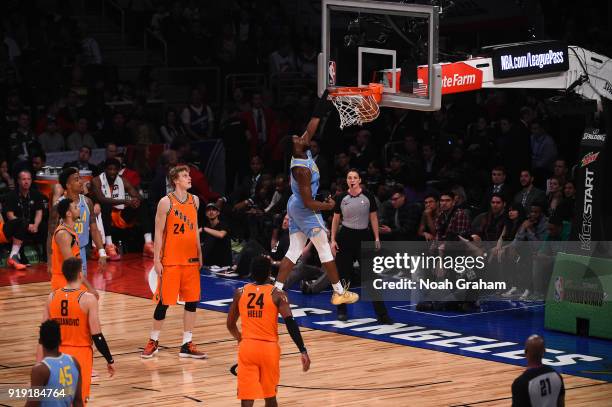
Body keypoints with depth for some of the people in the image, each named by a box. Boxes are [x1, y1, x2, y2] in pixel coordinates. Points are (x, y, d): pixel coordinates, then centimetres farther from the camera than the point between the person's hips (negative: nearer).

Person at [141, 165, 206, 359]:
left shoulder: (194, 200, 7)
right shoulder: (166, 202, -9)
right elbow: (158, 233, -8)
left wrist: (199, 254, 13)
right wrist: (157, 260, -12)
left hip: (191, 260, 5)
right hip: (170, 261, -5)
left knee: (192, 301, 4)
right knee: (164, 301, 1)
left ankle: (187, 344, 12)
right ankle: (153, 341, 16)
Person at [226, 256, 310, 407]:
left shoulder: (240, 293, 4)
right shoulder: (277, 294, -4)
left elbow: (230, 325, 13)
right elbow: (290, 323, -14)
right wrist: (303, 351, -13)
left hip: (247, 348, 1)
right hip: (269, 348, -1)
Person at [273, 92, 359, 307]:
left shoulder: (300, 153, -5)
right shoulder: (302, 169, -28)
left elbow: (311, 128, 4)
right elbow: (309, 203, -26)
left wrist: (323, 102, -3)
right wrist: (328, 206, -9)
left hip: (295, 206, 9)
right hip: (305, 210, -9)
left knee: (294, 251, 10)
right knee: (325, 250, 2)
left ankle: (276, 290, 5)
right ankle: (339, 292, 10)